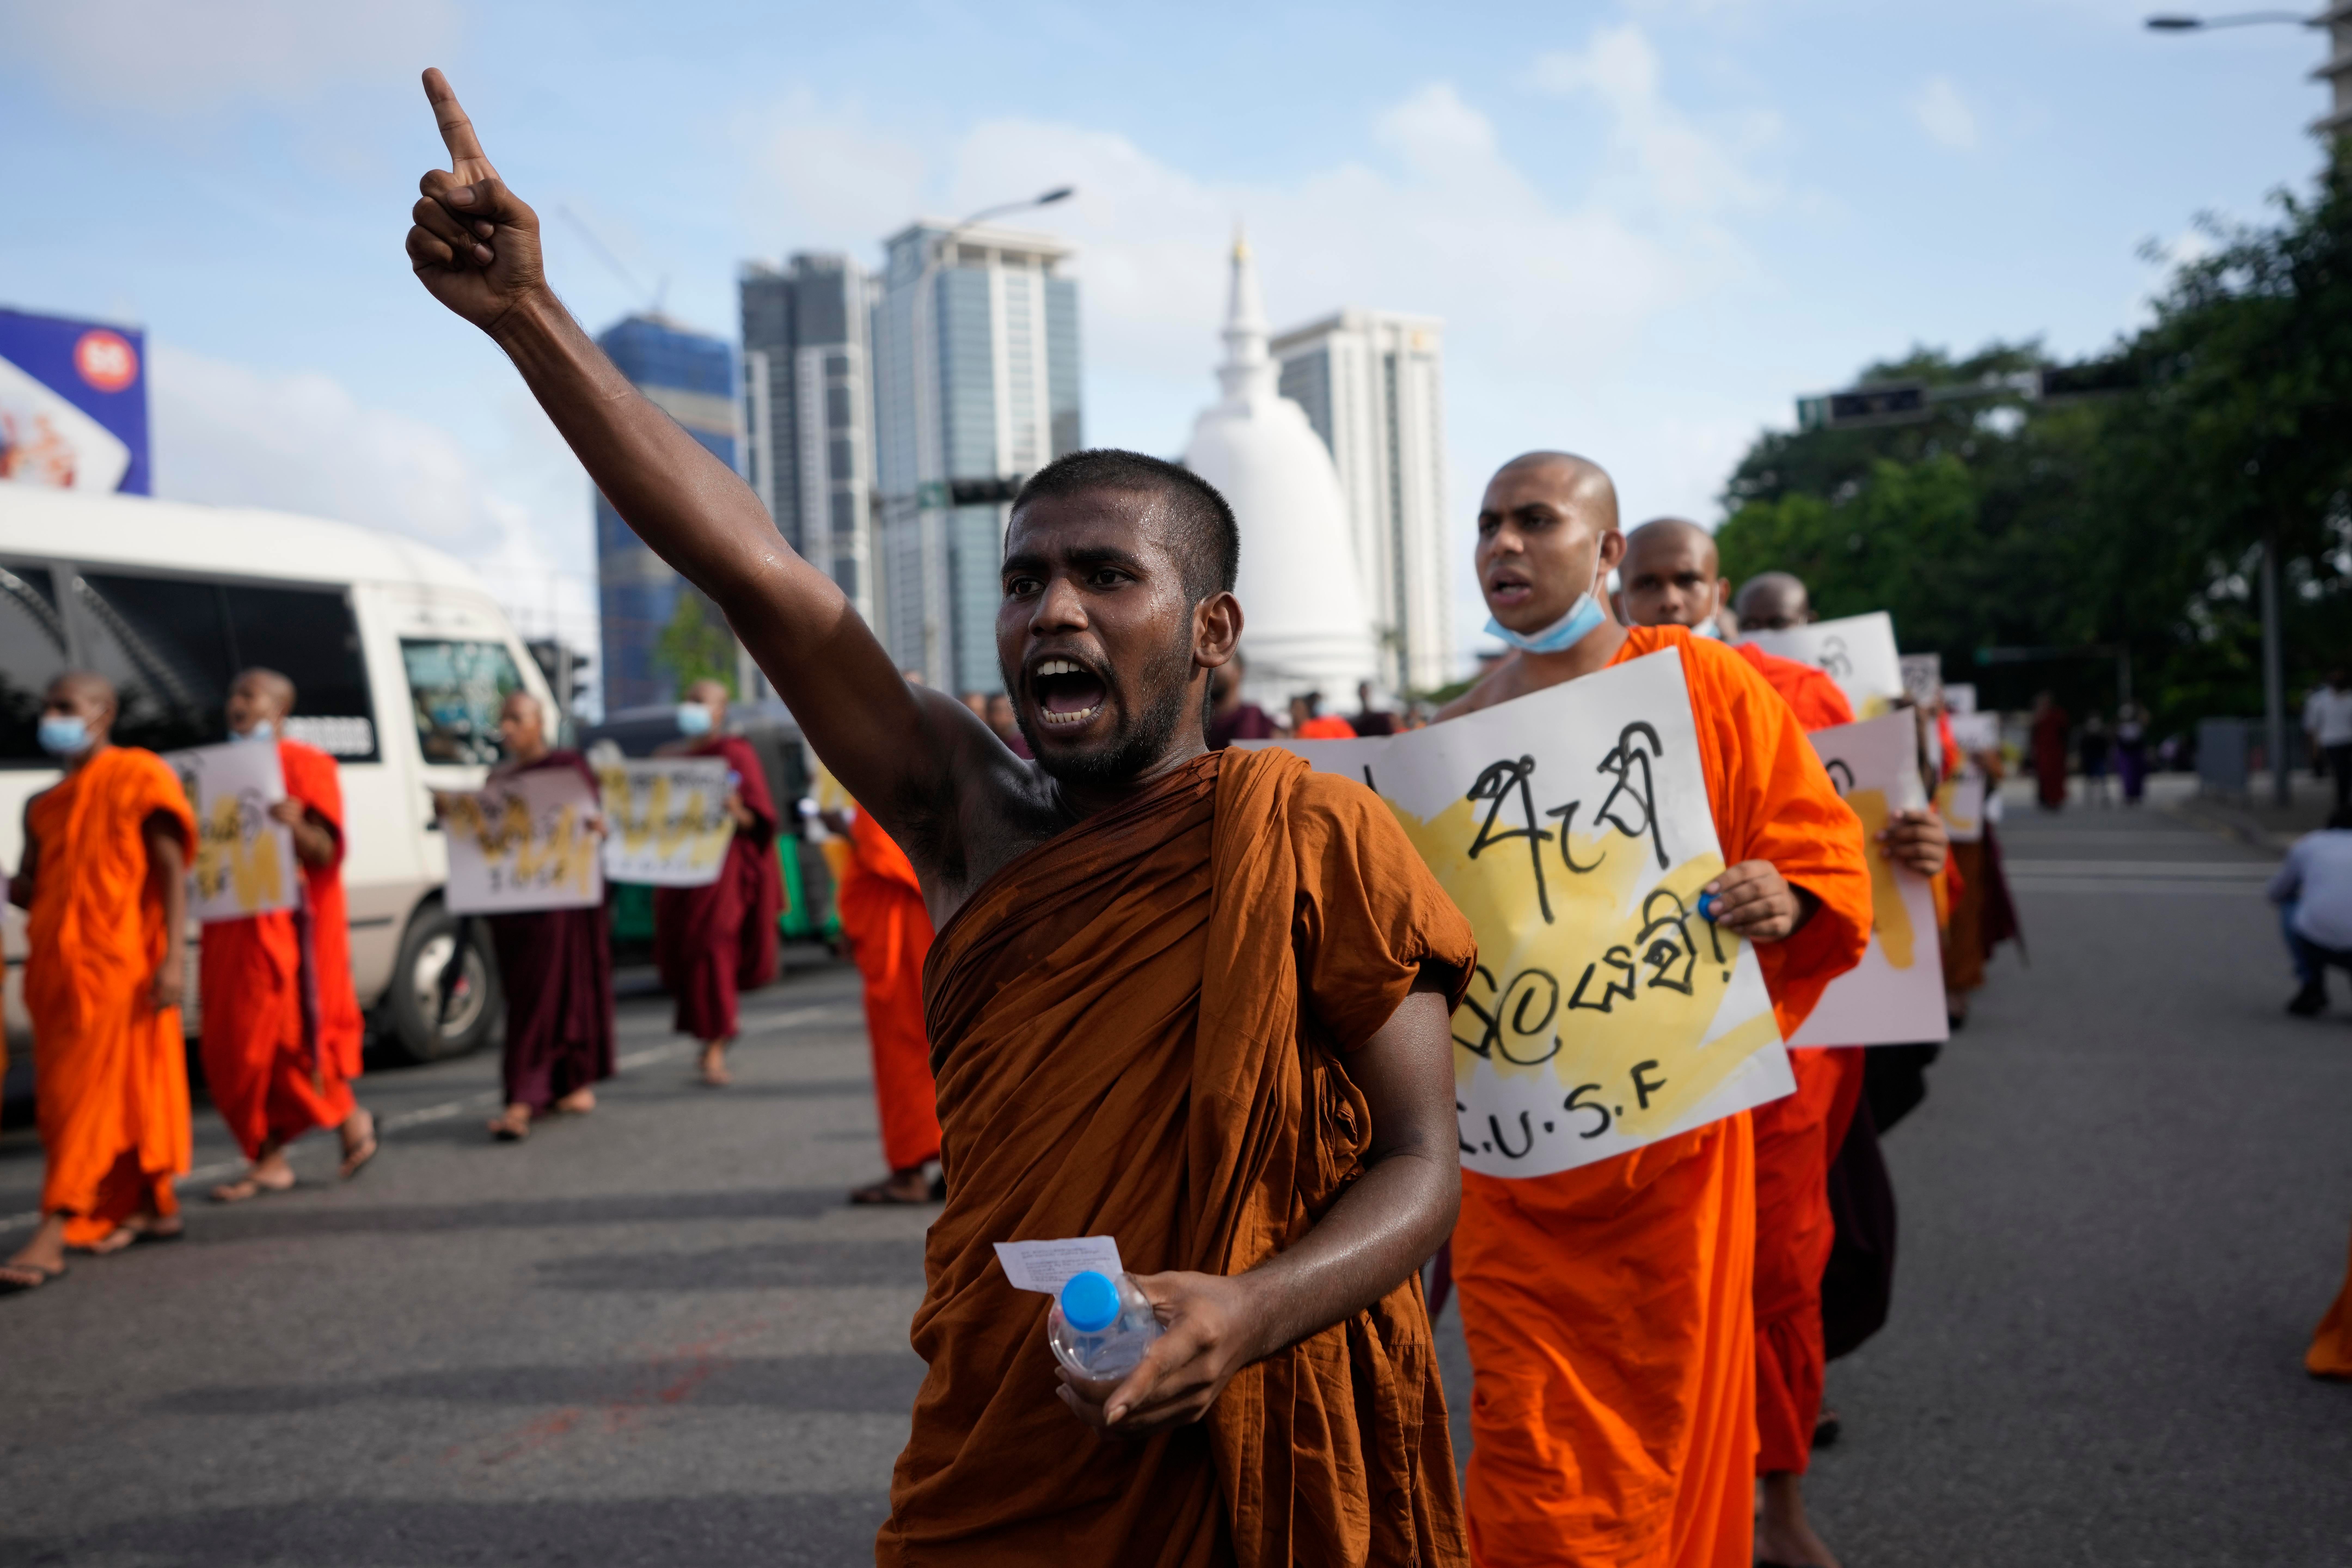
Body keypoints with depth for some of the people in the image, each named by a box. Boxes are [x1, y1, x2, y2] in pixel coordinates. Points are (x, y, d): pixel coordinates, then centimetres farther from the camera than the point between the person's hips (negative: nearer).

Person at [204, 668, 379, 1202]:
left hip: (287, 923, -7)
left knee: (291, 1030, -6)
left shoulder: (305, 765, -2)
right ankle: (268, 1160, 9)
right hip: (233, 925, 7)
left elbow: (324, 851, -10)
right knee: (232, 1046, 3)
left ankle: (350, 1117, 17)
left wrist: (297, 826, -30)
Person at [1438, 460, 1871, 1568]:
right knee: (1536, 1465, 2)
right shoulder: (1454, 738, 7)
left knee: (1671, 1415, 9)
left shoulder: (1704, 684, -2)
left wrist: (1787, 901, -23)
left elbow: (1824, 851, -2)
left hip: (1673, 1132, -2)